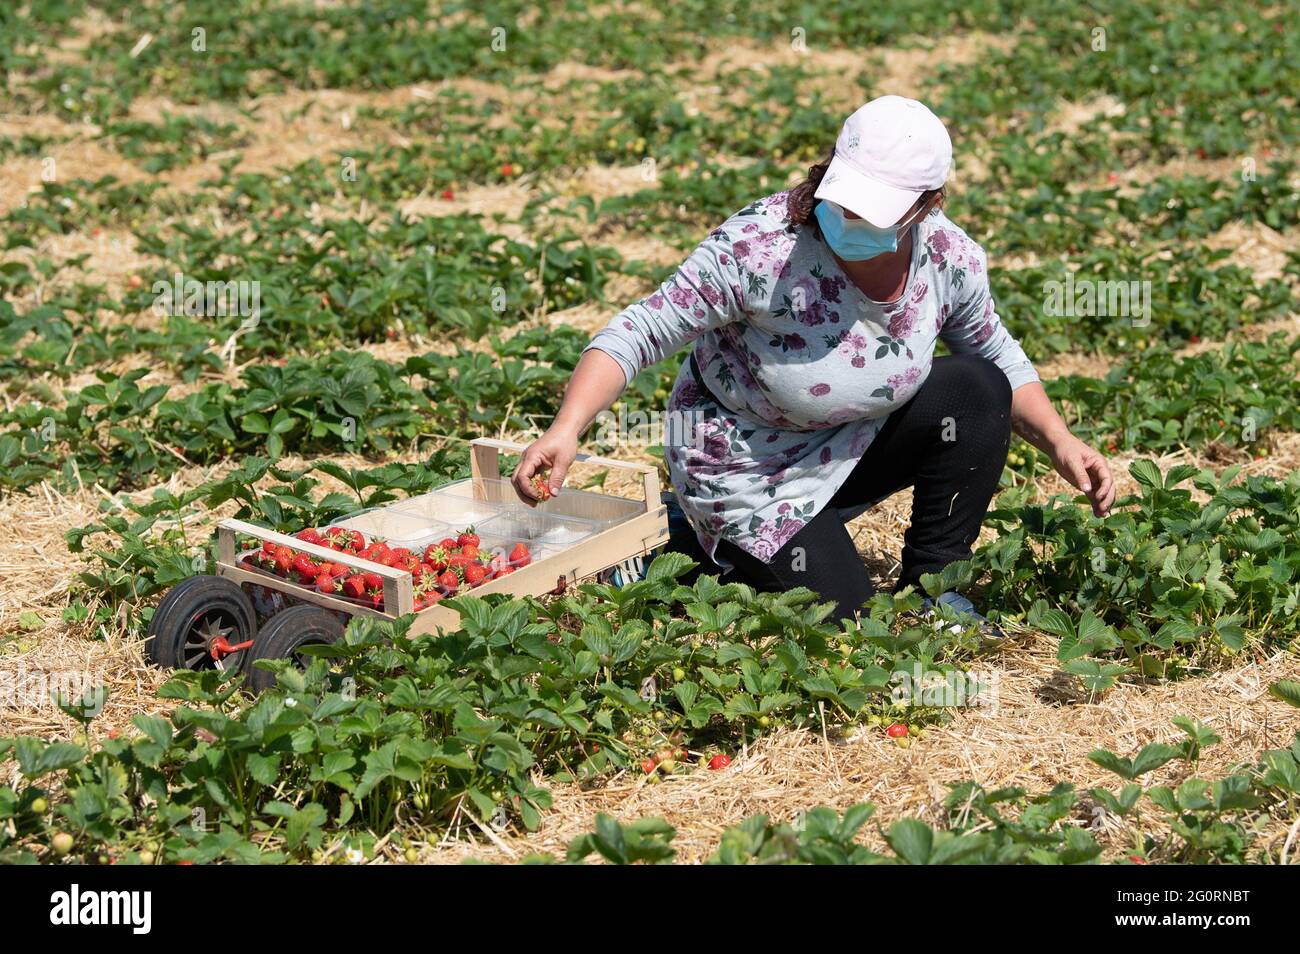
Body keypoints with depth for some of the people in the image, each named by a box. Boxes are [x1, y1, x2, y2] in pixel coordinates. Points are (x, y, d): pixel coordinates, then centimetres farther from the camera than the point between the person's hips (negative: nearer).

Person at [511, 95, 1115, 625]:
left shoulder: (950, 258, -15)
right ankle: (716, 541, 16)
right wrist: (565, 432, -40)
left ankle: (931, 585, 1)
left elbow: (999, 355, 4)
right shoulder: (758, 247, -31)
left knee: (978, 387, -16)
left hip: (855, 445, 5)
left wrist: (1061, 444, -8)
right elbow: (639, 332, -28)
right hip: (750, 475, -5)